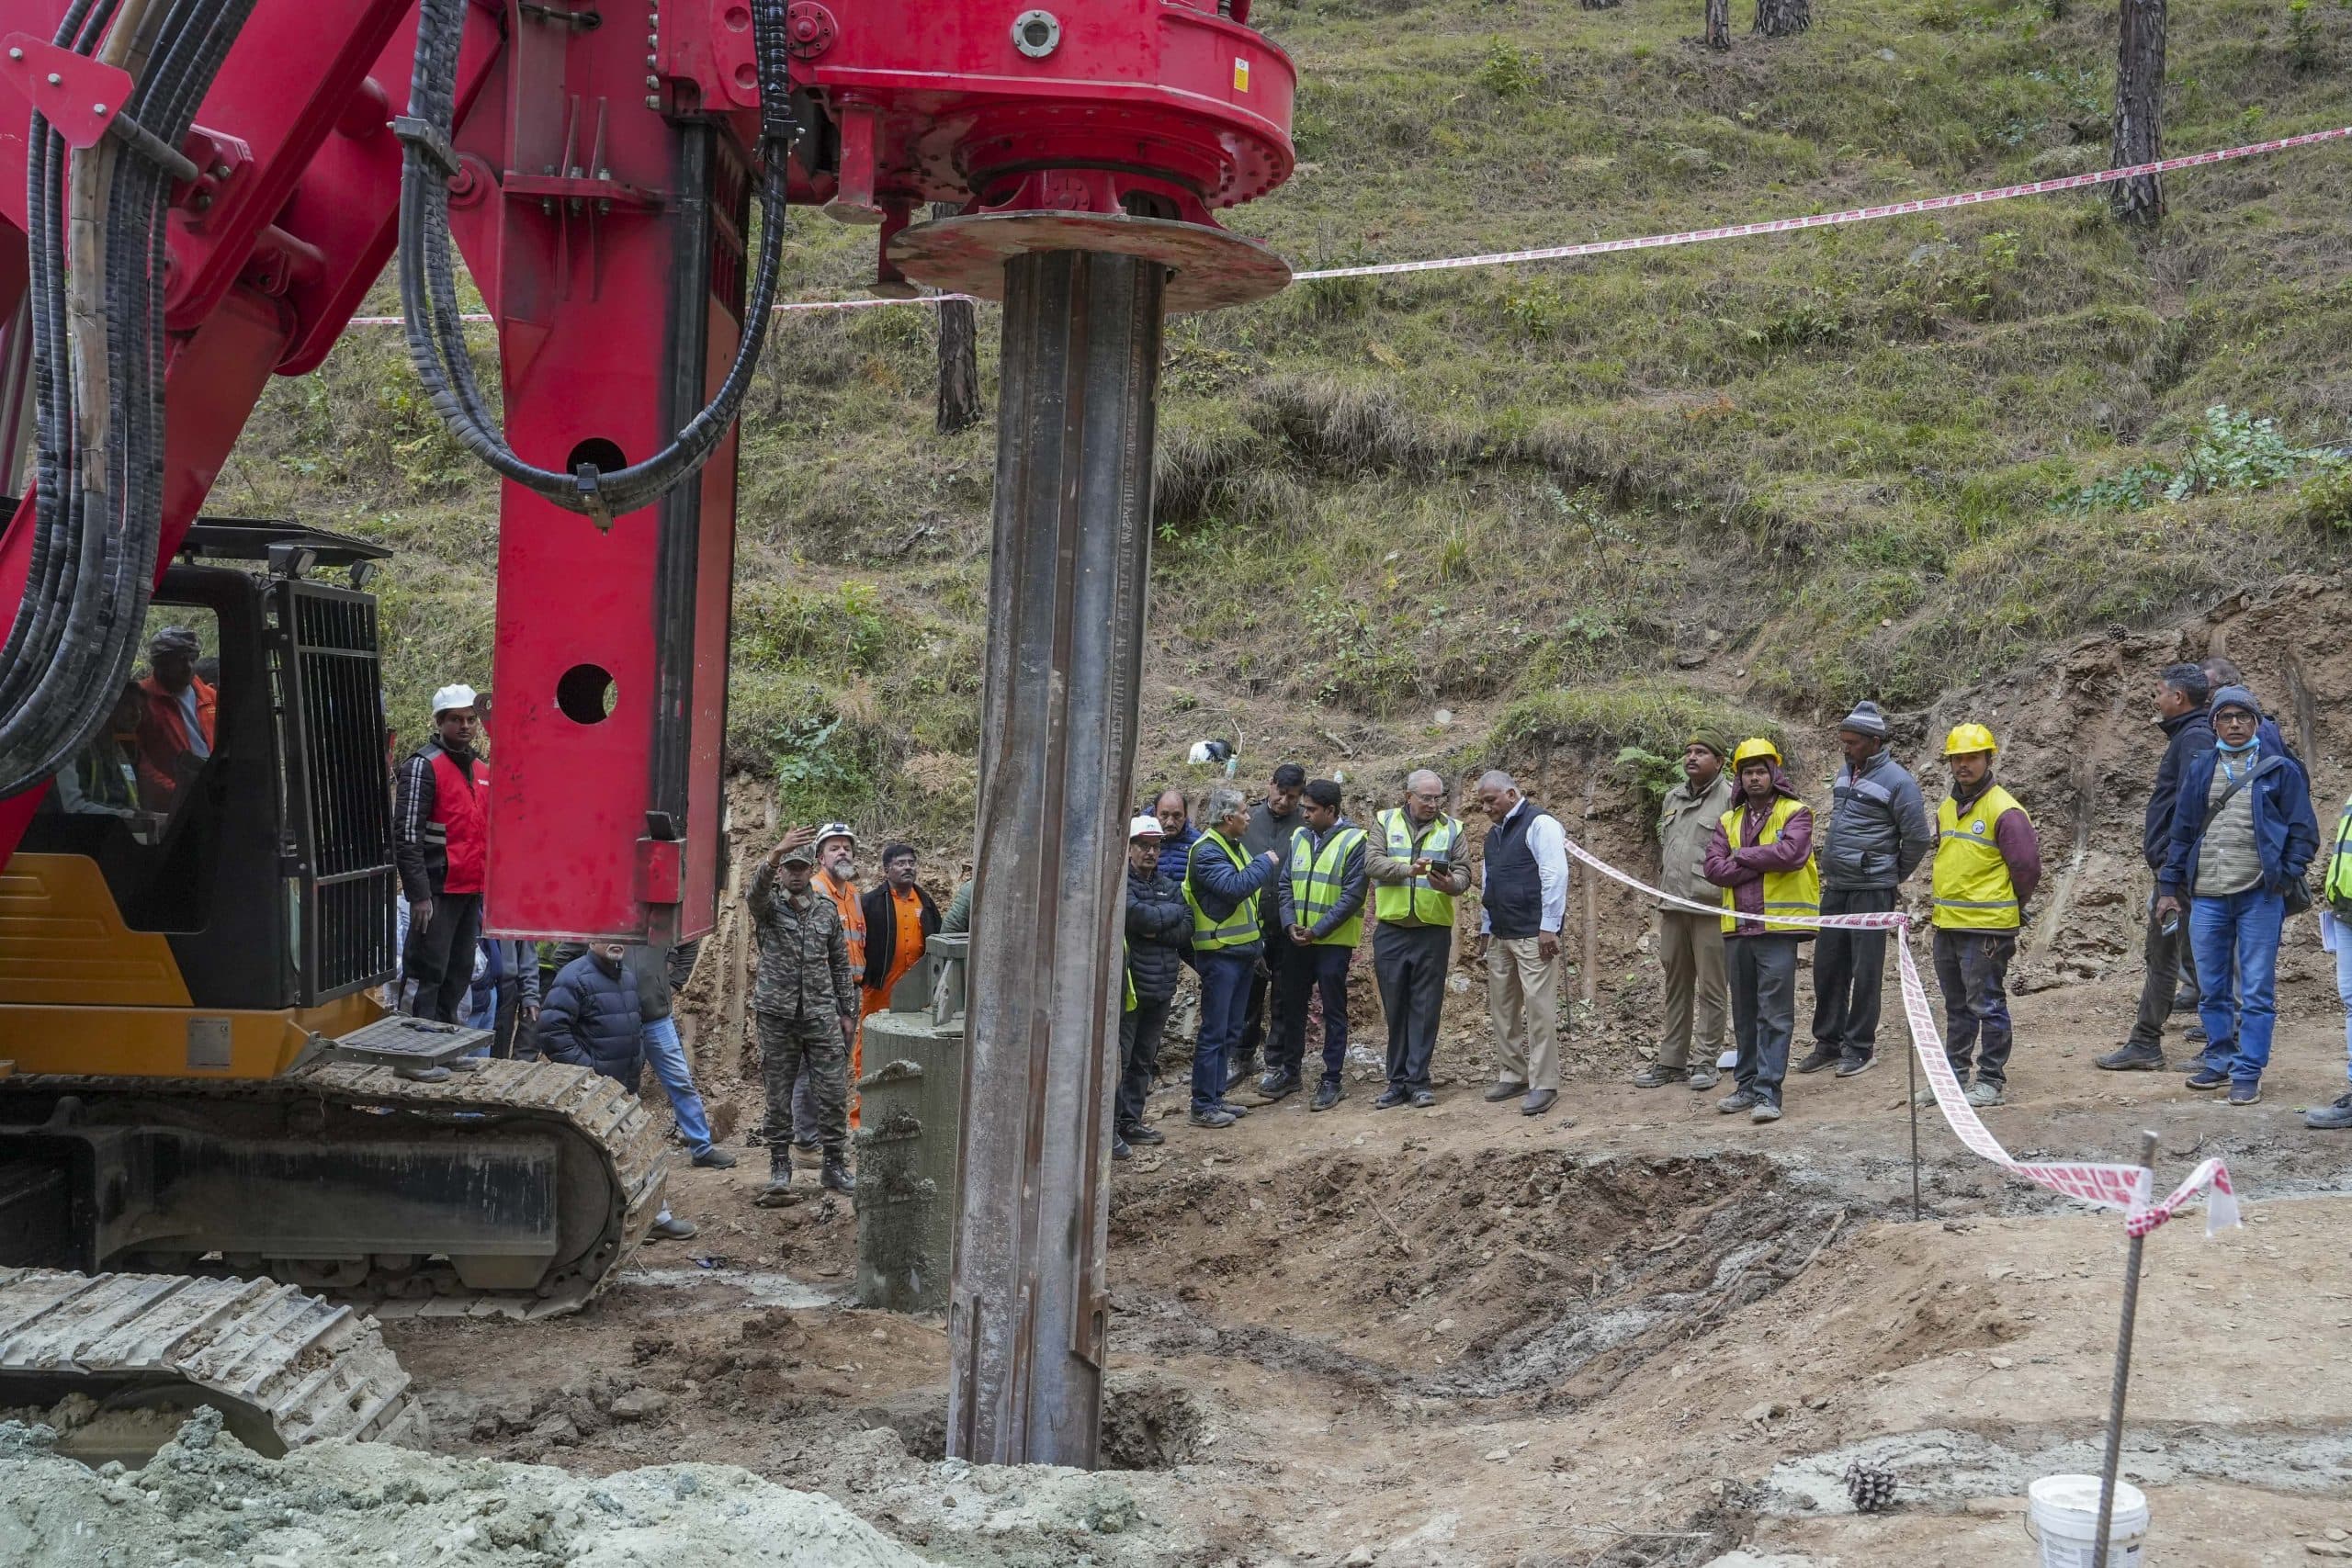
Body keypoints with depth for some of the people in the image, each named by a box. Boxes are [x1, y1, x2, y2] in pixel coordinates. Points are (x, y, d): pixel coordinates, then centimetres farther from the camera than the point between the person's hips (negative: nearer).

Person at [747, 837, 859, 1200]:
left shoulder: (828, 911, 10)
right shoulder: (769, 907, 1)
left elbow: (841, 965, 14)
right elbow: (755, 892, -25)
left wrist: (847, 1013, 10)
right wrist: (774, 856, -43)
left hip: (822, 1016, 2)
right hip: (778, 1016, -2)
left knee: (833, 1094, 1)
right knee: (778, 1097, 4)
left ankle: (834, 1166, 12)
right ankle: (780, 1169, 13)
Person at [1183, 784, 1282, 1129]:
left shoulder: (1234, 847, 15)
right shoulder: (1207, 851, -15)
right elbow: (1234, 887, -29)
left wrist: (1257, 944, 19)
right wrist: (1265, 863, -15)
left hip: (1242, 950, 10)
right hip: (1219, 953, -10)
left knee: (1230, 1031, 14)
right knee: (1214, 1031, -7)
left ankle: (1216, 1096, 22)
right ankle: (1202, 1106, -3)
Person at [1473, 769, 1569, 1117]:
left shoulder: (1539, 824, -8)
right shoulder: (1494, 834, 19)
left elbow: (1555, 875, -15)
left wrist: (1549, 928, -18)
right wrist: (1485, 929, 21)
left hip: (1534, 935, -9)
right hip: (1500, 937, 9)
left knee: (1539, 1007, -9)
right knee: (1501, 1007, 10)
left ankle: (1543, 1085, -6)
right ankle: (1512, 1075, 19)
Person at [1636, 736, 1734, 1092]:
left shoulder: (1730, 798, -6)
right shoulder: (1672, 799, 17)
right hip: (1673, 908, 7)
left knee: (1710, 986, 0)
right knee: (1676, 987, 12)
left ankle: (1707, 1061, 7)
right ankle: (1671, 1061, 18)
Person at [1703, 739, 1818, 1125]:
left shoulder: (1795, 813, 0)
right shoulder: (1728, 821, 14)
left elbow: (1791, 853, -19)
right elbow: (1714, 869, 0)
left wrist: (1743, 856, -7)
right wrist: (1764, 863, -10)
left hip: (1778, 927, -5)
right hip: (1738, 928, 5)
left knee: (1774, 1013, -7)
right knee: (1744, 1012, 12)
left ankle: (1767, 1092, -8)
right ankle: (1747, 1084, 21)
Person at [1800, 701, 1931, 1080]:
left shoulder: (1897, 781, -11)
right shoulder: (1845, 771, 11)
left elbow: (1917, 838, -7)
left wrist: (1895, 876, 3)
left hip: (1872, 890, -7)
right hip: (1835, 887, 7)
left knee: (1866, 970, -1)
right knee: (1827, 966, 10)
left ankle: (1860, 1047, 6)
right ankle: (1828, 1042, 19)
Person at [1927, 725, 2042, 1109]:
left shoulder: (2004, 810, -12)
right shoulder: (1947, 809, 13)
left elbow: (2027, 865, -11)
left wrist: (2013, 906, 0)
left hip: (1986, 928, -8)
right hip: (1947, 925, 8)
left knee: (1987, 1005, -3)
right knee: (1956, 1007, 16)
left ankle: (1991, 1081, 5)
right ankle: (1954, 1075, 24)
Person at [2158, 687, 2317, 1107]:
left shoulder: (2280, 769, 2)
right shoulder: (2200, 769, 10)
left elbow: (2303, 831, 3)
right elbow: (2183, 831, 14)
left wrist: (2286, 876, -9)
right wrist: (2169, 887, 11)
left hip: (2259, 897, -3)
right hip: (2207, 896, 3)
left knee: (2257, 991, -2)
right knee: (2212, 989, 10)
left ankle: (2248, 1074, 4)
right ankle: (2219, 1061, 24)